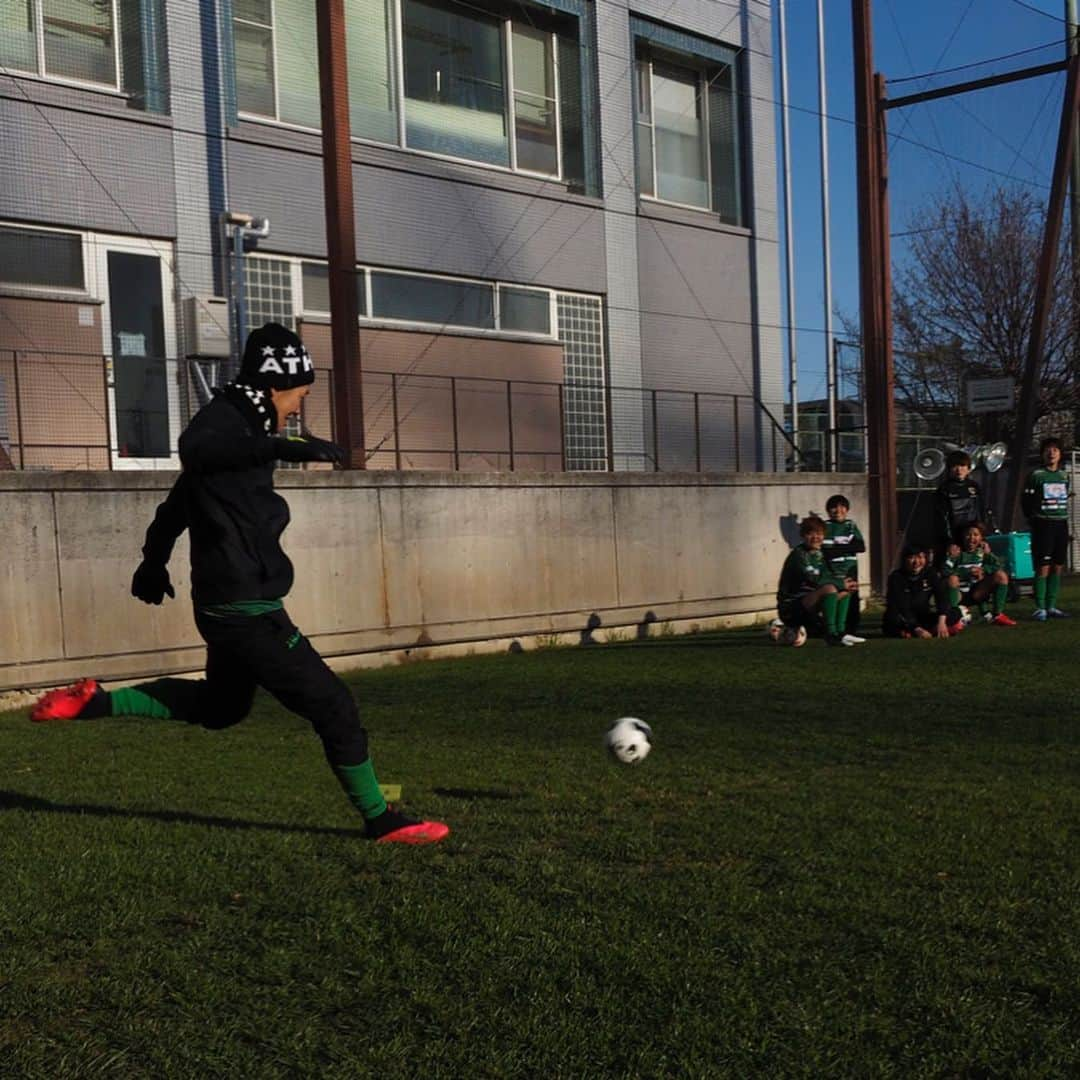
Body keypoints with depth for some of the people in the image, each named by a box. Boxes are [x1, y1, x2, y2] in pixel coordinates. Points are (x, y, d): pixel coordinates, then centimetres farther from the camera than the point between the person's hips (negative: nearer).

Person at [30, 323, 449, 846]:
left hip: (231, 606, 10)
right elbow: (193, 449, -41)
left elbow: (180, 498, 28)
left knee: (220, 705, 29)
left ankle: (94, 702, 28)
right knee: (332, 706, -4)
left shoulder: (238, 426, 15)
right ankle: (380, 821, 7)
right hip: (246, 610, -10)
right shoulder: (224, 419, -14)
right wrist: (282, 446, -52)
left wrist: (154, 560, 42)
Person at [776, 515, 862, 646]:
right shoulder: (798, 555, -14)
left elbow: (827, 576, 11)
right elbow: (814, 580, -24)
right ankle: (831, 635, -24)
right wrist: (841, 583, -14)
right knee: (829, 589, -29)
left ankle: (839, 632, 1)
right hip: (791, 607, -9)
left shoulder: (819, 555, 13)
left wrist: (843, 583, -10)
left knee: (844, 592, 12)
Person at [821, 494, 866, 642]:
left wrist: (838, 548, -9)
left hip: (850, 571, 5)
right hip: (832, 573, -4)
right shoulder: (825, 527, -1)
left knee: (853, 602, 5)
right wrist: (848, 548, -13)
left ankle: (851, 632, 16)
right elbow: (825, 551, -13)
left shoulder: (851, 526, 12)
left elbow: (861, 547, -1)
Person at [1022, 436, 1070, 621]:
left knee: (1057, 567, 6)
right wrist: (1033, 522, -2)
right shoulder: (1035, 475, -4)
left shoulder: (1064, 475, 13)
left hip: (1061, 524, 5)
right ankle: (1040, 608, -5)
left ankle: (1051, 606, 13)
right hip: (1043, 525, -5)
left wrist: (1064, 518, 13)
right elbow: (1025, 501, -3)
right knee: (1043, 568, -8)